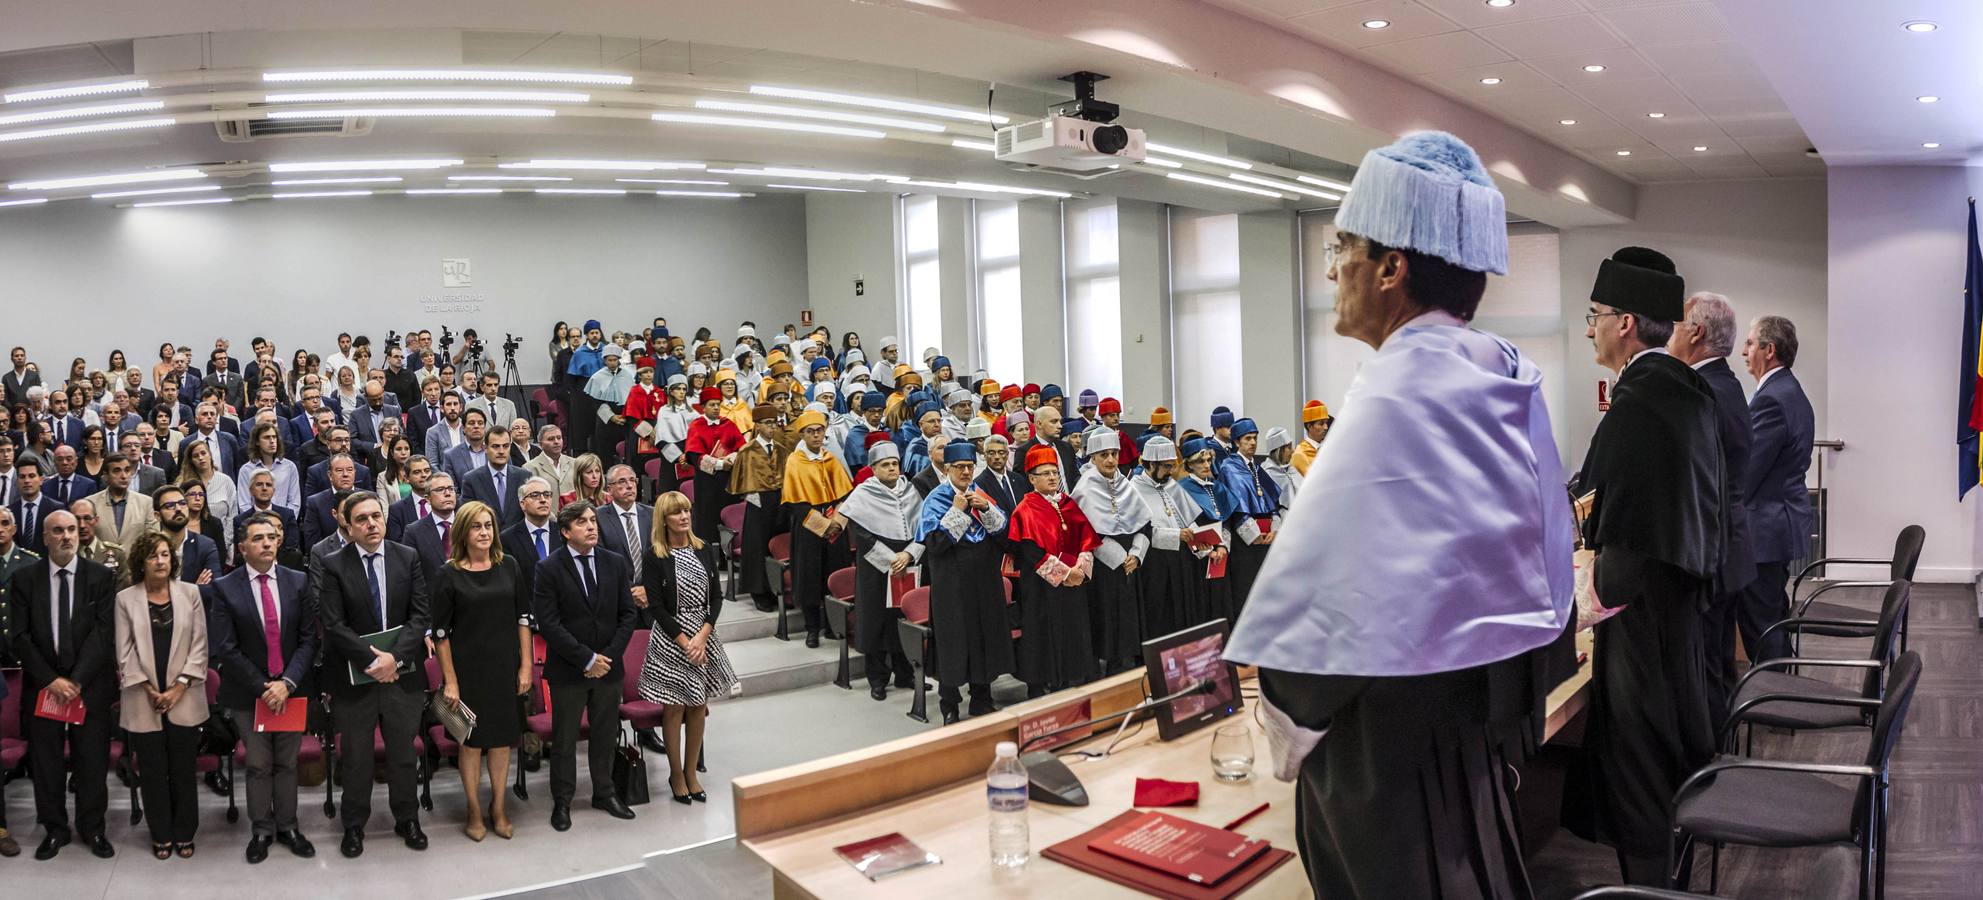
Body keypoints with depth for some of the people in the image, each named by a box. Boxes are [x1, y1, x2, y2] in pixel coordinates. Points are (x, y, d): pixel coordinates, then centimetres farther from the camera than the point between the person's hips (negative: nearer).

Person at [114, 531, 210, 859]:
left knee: (183, 770, 5)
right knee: (152, 772, 6)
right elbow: (124, 652, 0)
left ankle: (184, 834, 17)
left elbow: (199, 645, 1)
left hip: (184, 699, 0)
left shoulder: (189, 593, 3)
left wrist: (178, 688, -7)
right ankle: (161, 835, 19)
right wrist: (149, 690, -7)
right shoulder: (125, 598, 2)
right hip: (143, 701, 0)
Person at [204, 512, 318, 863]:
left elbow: (308, 638, -2)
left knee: (287, 763, 10)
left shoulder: (298, 582, 0)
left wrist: (287, 682, -13)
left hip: (292, 688, 2)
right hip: (249, 691, -1)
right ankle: (261, 830, 21)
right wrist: (262, 686, -12)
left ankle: (287, 826, 22)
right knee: (258, 765, 7)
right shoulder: (224, 589, -5)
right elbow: (225, 649, -7)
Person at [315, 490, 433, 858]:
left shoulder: (409, 558, 0)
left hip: (403, 673, 2)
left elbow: (420, 616, -4)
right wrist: (370, 659, -17)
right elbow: (334, 625, -10)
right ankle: (353, 825, 27)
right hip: (354, 676, -1)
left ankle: (407, 819, 29)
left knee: (404, 753, 13)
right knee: (355, 757, 10)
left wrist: (394, 656, -16)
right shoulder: (333, 566, -5)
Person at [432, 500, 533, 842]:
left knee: (502, 738, 11)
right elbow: (441, 632, -5)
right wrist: (450, 681, -8)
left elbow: (523, 618, 4)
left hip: (505, 668, 2)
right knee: (471, 740, 8)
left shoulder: (509, 566, 1)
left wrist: (526, 666, 1)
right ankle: (474, 811, 24)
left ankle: (498, 808, 26)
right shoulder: (449, 576, -7)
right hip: (468, 670, -2)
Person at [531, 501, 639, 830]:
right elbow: (548, 623, -13)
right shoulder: (549, 568, -9)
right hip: (568, 669, -3)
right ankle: (562, 801, 22)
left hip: (609, 666, 3)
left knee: (605, 734, 14)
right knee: (564, 739, 7)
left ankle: (604, 793, 30)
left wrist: (608, 657, -8)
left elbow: (628, 615, 3)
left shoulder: (616, 563, 2)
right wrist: (587, 659, -15)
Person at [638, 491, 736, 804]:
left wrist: (703, 635, -10)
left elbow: (716, 597, 3)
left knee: (698, 706, 10)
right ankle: (676, 775, 19)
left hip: (703, 635, 4)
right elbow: (656, 606, -10)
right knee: (674, 708, 4)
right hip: (670, 637, -4)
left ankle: (691, 773, 23)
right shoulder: (654, 557, -9)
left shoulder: (705, 550, 3)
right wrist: (685, 642, -13)